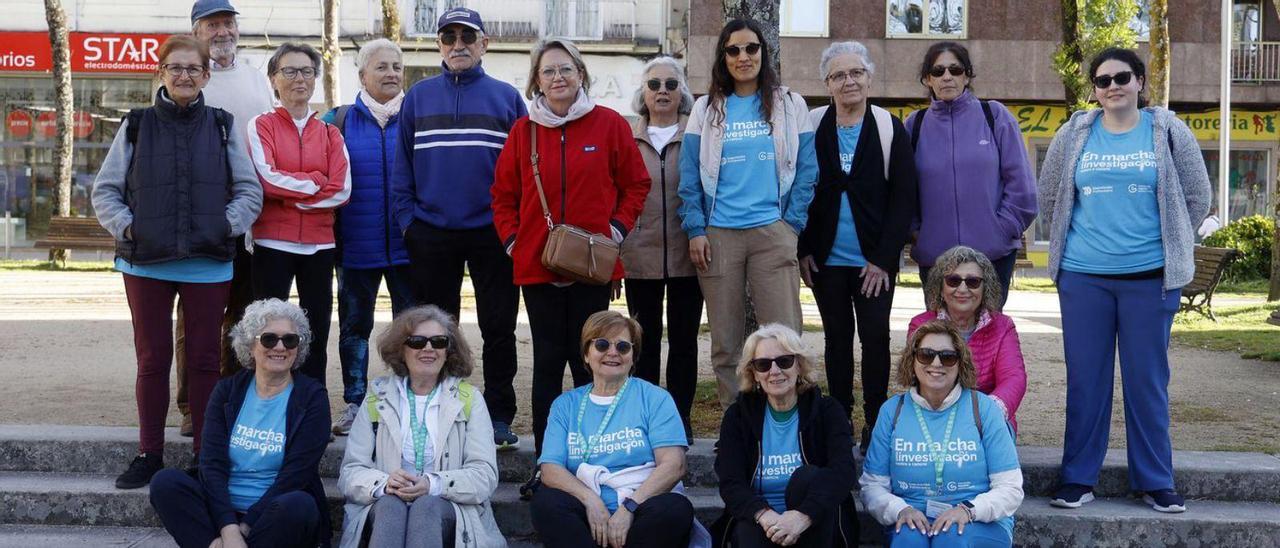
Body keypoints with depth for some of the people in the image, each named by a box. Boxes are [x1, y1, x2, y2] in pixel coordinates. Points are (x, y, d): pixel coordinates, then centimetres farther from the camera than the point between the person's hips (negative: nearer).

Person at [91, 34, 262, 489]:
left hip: (208, 264, 0)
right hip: (145, 263, 0)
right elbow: (105, 190, 9)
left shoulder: (222, 128, 6)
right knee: (152, 359, 8)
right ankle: (149, 455, 17)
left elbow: (250, 191, 8)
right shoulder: (136, 127, 6)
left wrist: (227, 225, -6)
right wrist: (126, 226, -5)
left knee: (204, 359, 5)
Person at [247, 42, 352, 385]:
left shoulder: (330, 133, 11)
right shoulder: (261, 126, 4)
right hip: (273, 242, -3)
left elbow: (342, 190, -2)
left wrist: (292, 193, -8)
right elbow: (268, 179, -11)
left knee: (317, 332, 6)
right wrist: (316, 183, -5)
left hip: (319, 243, 3)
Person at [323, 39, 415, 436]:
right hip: (356, 245, 1)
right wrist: (330, 232, 0)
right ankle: (354, 403, 18)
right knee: (354, 325, 8)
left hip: (405, 243, -1)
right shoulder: (340, 120, 6)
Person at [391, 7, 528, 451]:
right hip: (432, 235, 1)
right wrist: (407, 219, -2)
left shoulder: (506, 97, 3)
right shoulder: (418, 97, 7)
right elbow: (402, 165, 7)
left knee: (499, 328, 4)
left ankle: (499, 418, 14)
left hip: (492, 232, -1)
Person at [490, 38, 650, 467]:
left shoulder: (609, 124, 0)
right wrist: (512, 239, -1)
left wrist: (617, 228, -5)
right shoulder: (523, 130, 5)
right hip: (536, 264, 1)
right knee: (547, 362, 7)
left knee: (588, 361, 5)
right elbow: (503, 194, 11)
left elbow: (636, 184, 6)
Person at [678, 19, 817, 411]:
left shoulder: (791, 106, 9)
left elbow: (806, 170, 6)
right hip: (718, 236, 1)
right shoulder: (706, 109, 10)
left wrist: (793, 224, -2)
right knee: (725, 343, 5)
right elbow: (690, 176, 6)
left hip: (773, 232, -1)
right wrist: (695, 230, -2)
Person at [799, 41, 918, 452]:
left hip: (873, 261, -1)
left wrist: (884, 257, -9)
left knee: (875, 337, -1)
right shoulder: (812, 127, 3)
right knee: (837, 337, 9)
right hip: (826, 259, 2)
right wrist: (803, 250, -1)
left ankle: (875, 424, 10)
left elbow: (903, 197, -2)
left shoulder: (889, 129, 0)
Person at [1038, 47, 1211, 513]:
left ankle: (1156, 481, 16)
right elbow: (1049, 197, 14)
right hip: (1083, 277, 1)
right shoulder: (1073, 135, 5)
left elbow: (1197, 198, 9)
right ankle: (1078, 478, 15)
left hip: (1150, 277, -1)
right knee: (1085, 378, 6)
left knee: (1148, 380, 4)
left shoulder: (1168, 131, 2)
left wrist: (1169, 243, 9)